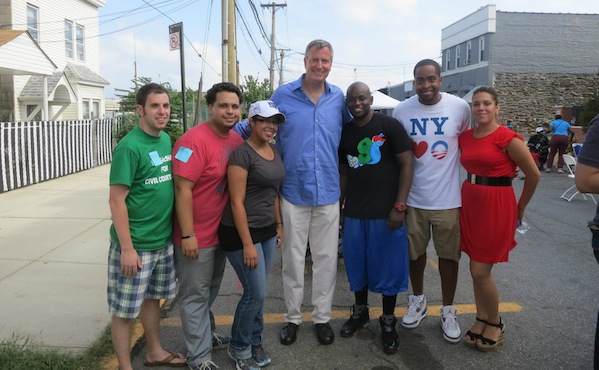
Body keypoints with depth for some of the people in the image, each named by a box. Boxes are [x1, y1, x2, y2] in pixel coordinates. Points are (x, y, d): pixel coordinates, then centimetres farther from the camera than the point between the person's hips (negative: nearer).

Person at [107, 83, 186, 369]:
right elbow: (116, 200, -17)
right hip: (135, 244, -7)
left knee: (153, 298, 22)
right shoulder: (129, 147, -17)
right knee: (124, 310, 7)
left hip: (163, 240, 7)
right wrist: (127, 248, -19)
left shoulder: (166, 140, 5)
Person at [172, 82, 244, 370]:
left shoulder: (237, 141, 3)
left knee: (211, 290, 24)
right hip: (196, 236, -8)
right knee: (196, 295, 7)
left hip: (221, 231, 8)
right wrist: (188, 235, -23)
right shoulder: (194, 140, -21)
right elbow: (182, 189, -23)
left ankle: (205, 333, 45)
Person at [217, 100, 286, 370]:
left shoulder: (275, 150, 8)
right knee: (256, 293, -1)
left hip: (267, 231, 7)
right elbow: (236, 202, -19)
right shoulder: (242, 153, -16)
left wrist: (279, 224, 15)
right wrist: (247, 244, -20)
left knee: (256, 292, 15)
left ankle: (255, 342, 33)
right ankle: (239, 348, 22)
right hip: (242, 232, -7)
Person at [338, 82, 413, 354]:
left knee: (388, 268, 6)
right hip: (354, 212, 4)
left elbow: (407, 164, -8)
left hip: (386, 211, -4)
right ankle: (360, 312, 34)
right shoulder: (344, 133, 8)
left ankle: (388, 322, 23)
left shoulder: (389, 126, -6)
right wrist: (340, 207, 13)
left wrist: (399, 206, -15)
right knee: (356, 266, 14)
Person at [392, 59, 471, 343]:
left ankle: (448, 309, 29)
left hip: (447, 198, -1)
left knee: (449, 254, 10)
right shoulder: (402, 111, -5)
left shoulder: (460, 107, -7)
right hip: (413, 197, 1)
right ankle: (418, 299, 38)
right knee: (415, 252, 15)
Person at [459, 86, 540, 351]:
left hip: (496, 206, -6)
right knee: (477, 269, 13)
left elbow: (534, 174, -6)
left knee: (480, 271, -2)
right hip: (469, 202, 6)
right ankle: (481, 320, 29)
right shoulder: (465, 137, 5)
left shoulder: (507, 138, -13)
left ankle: (495, 324, 20)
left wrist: (520, 206, 4)